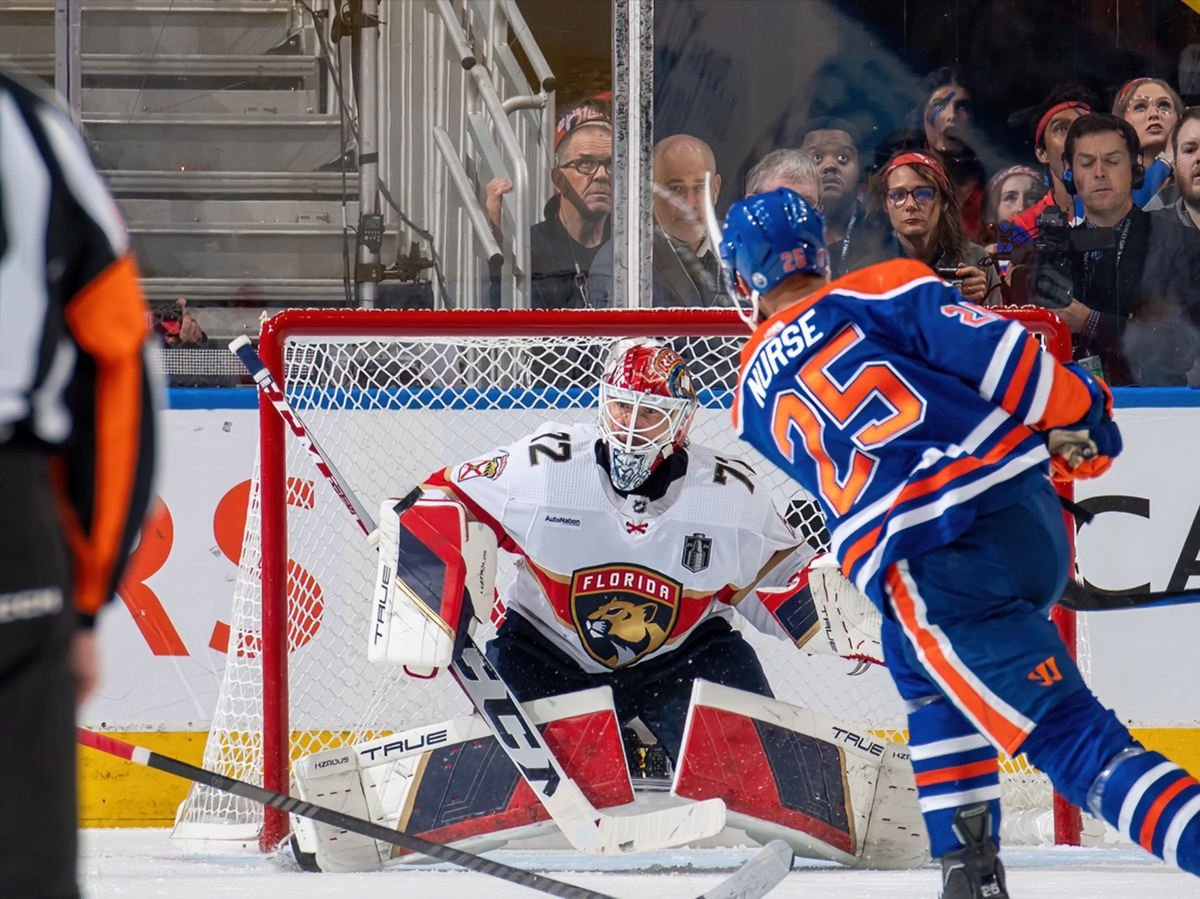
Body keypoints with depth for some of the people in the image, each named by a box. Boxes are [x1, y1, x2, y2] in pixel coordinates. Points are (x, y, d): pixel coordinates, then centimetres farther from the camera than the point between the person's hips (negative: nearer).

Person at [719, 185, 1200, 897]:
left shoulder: (755, 395, 17)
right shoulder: (886, 291, 9)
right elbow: (995, 352, -4)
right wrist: (1079, 416, 7)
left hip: (930, 566, -4)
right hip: (1033, 517, 4)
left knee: (1071, 738, -3)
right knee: (924, 668, 27)